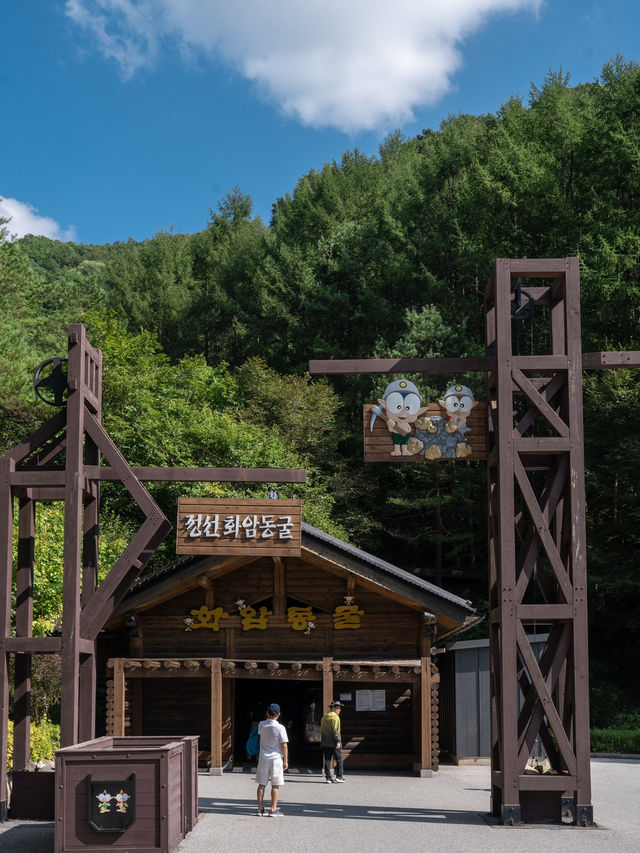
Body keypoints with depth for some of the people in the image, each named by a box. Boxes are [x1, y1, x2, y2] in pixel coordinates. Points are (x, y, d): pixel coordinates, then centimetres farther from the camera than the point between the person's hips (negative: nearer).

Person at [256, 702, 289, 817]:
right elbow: (284, 745, -10)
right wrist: (285, 760, -3)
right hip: (276, 758, -3)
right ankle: (273, 810, 3)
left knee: (261, 784, 10)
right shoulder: (280, 728, -12)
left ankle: (260, 809, 13)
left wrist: (268, 718, 16)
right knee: (275, 785, 3)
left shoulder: (261, 725, -2)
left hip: (263, 758, 3)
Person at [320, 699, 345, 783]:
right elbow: (336, 730, -17)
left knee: (327, 760, 7)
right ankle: (339, 776, 3)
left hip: (325, 743, 7)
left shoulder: (324, 717, 13)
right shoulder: (335, 717, -11)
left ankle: (328, 777, 6)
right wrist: (338, 741, -17)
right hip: (334, 743, -7)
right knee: (339, 759, 3)